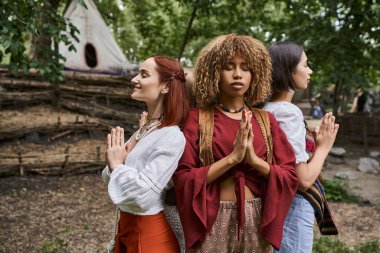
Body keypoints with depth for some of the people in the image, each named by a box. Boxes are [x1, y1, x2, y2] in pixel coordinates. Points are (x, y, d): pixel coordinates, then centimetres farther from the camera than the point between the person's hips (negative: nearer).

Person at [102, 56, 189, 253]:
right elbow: (111, 180, 8)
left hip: (150, 233, -7)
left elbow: (143, 196, -27)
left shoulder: (172, 137, -22)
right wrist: (115, 163, -12)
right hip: (126, 226, 7)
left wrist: (118, 165, -15)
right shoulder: (144, 130, 2)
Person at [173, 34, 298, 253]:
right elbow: (183, 177, -10)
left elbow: (290, 175, 1)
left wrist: (255, 160, -16)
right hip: (212, 222, -2)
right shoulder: (198, 118, -4)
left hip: (257, 221, 3)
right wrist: (232, 158, -20)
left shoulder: (266, 120, 4)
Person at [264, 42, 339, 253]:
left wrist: (315, 144, 9)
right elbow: (303, 180, -22)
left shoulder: (267, 110, 4)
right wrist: (324, 147, -8)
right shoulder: (290, 113, -21)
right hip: (293, 208, -8)